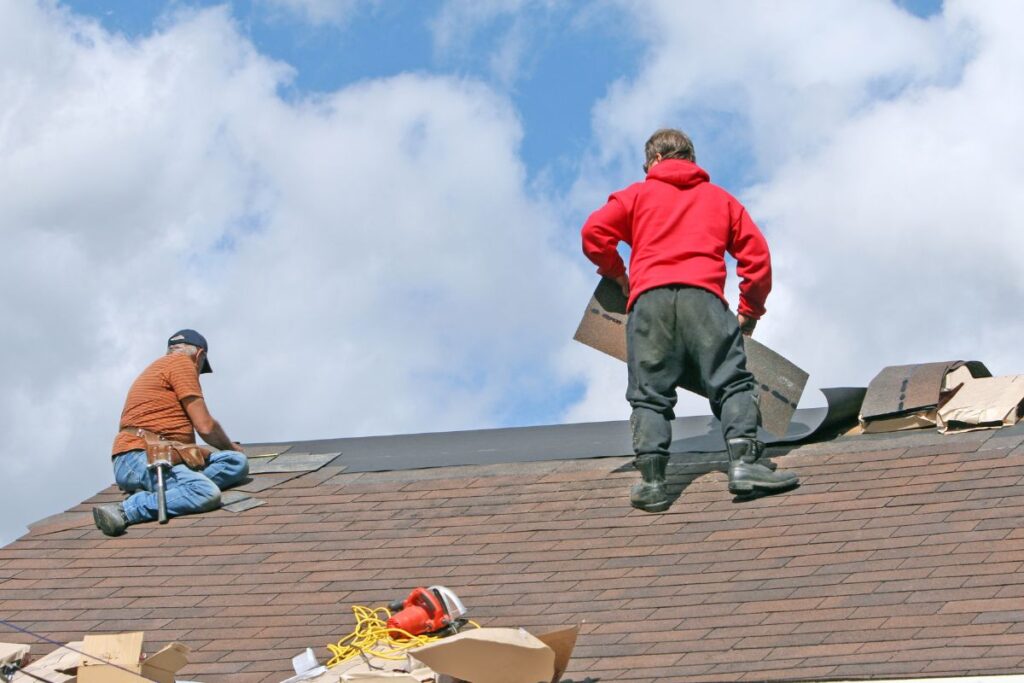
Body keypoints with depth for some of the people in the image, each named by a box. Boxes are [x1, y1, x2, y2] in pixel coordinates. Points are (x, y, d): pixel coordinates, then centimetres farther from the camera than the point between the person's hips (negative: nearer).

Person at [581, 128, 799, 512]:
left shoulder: (638, 194, 22)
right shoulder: (720, 199, 26)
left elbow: (594, 231, 9)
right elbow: (757, 255, 18)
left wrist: (616, 274, 25)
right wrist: (750, 311, 27)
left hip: (648, 298, 0)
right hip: (703, 296, 0)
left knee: (649, 395, 1)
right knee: (732, 382, -1)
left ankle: (651, 477, -14)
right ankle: (745, 458, -21)